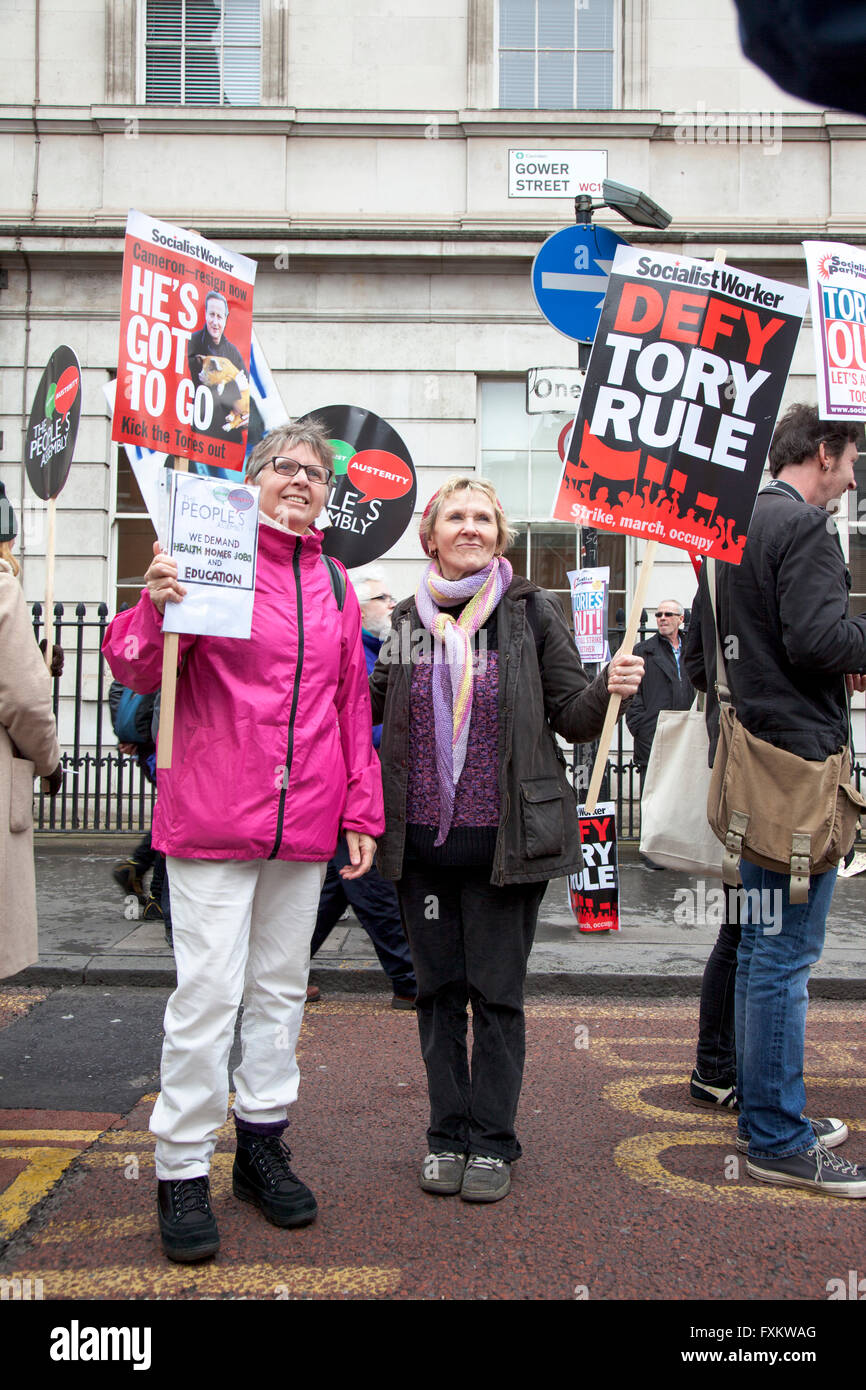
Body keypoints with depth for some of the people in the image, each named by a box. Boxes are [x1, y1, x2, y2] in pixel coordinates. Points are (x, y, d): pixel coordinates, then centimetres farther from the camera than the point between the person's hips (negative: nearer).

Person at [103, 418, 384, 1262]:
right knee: (207, 990, -3)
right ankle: (182, 1170, 13)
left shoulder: (334, 584, 13)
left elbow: (352, 704, 15)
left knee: (281, 987, 14)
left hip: (304, 823, 5)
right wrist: (155, 608, -28)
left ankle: (262, 1144, 29)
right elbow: (136, 672, -7)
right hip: (213, 816, -5)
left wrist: (360, 812, 10)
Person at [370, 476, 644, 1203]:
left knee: (497, 992, 6)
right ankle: (448, 1135, 28)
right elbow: (366, 707, 11)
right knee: (439, 988, 12)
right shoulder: (406, 618, 6)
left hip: (504, 840, -2)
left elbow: (571, 718, 0)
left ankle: (492, 1141, 23)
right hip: (422, 839, 3)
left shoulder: (534, 611, -1)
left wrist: (609, 689, -20)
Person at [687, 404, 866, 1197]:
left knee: (761, 945, 16)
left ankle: (765, 1113, 27)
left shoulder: (735, 528, 18)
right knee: (786, 954, -4)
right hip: (800, 756, -10)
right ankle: (779, 1140, 4)